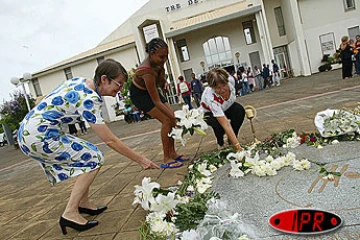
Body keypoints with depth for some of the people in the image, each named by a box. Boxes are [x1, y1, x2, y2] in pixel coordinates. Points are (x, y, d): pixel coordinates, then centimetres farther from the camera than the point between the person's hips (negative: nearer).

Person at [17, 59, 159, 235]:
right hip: (38, 137, -9)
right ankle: (70, 214, -4)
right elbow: (110, 140, -20)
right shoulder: (89, 100, -21)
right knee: (93, 159, -5)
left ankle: (83, 203, 21)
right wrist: (140, 160, -14)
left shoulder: (82, 81, 6)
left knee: (85, 156, 14)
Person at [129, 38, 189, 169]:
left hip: (151, 89, 8)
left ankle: (172, 153, 8)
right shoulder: (147, 72, -39)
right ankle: (166, 160, -9)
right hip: (139, 94, -8)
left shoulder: (157, 61, -18)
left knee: (172, 117, -1)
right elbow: (156, 102, -36)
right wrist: (174, 118, -35)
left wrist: (163, 81, -6)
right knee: (167, 120, -17)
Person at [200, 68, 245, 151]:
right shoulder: (211, 97, -43)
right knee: (218, 124, -35)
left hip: (225, 108, 4)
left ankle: (231, 140, -5)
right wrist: (238, 146, -51)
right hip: (209, 113, -4)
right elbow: (226, 125, -48)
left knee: (240, 110, -25)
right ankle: (220, 143, -1)